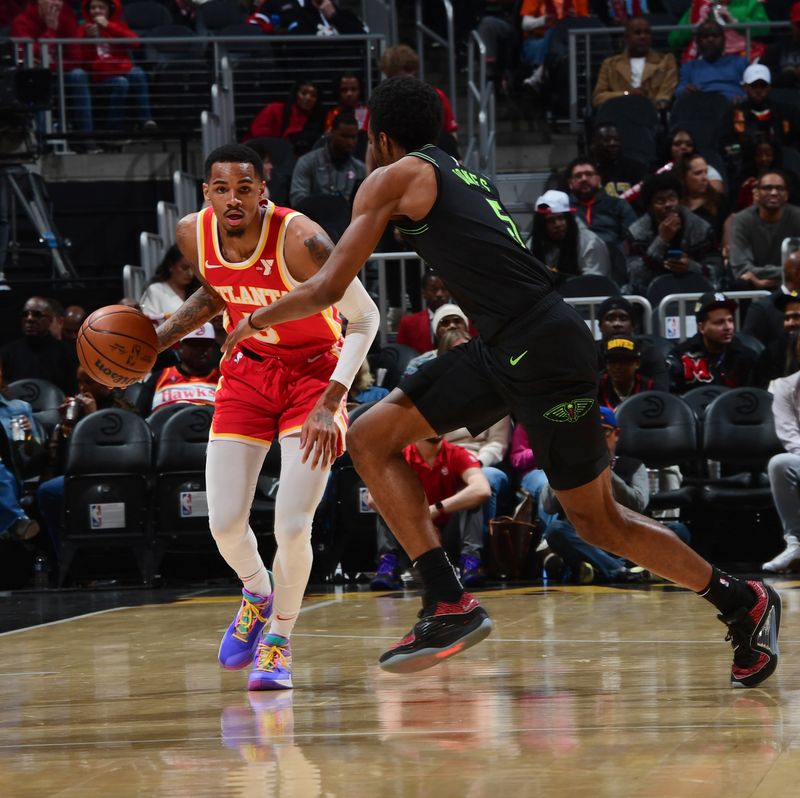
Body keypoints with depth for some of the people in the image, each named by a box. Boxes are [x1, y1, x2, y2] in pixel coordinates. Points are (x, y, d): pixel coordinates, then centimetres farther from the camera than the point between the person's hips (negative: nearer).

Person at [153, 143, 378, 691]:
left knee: (293, 525, -15)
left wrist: (329, 403, -29)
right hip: (248, 369, 4)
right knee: (225, 523, -2)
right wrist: (158, 339, -1)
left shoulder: (300, 241, -29)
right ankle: (258, 593, 33)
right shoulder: (194, 234, -13)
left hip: (313, 372, -4)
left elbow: (364, 318, -20)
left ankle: (279, 640, 10)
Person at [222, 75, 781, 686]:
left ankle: (744, 602, 16)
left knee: (598, 523, 2)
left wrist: (254, 323, 14)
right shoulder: (468, 178, 24)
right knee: (370, 439, 4)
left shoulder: (395, 178, 0)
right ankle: (448, 604, -2)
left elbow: (330, 288, -3)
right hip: (504, 352, 9)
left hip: (544, 349, -9)